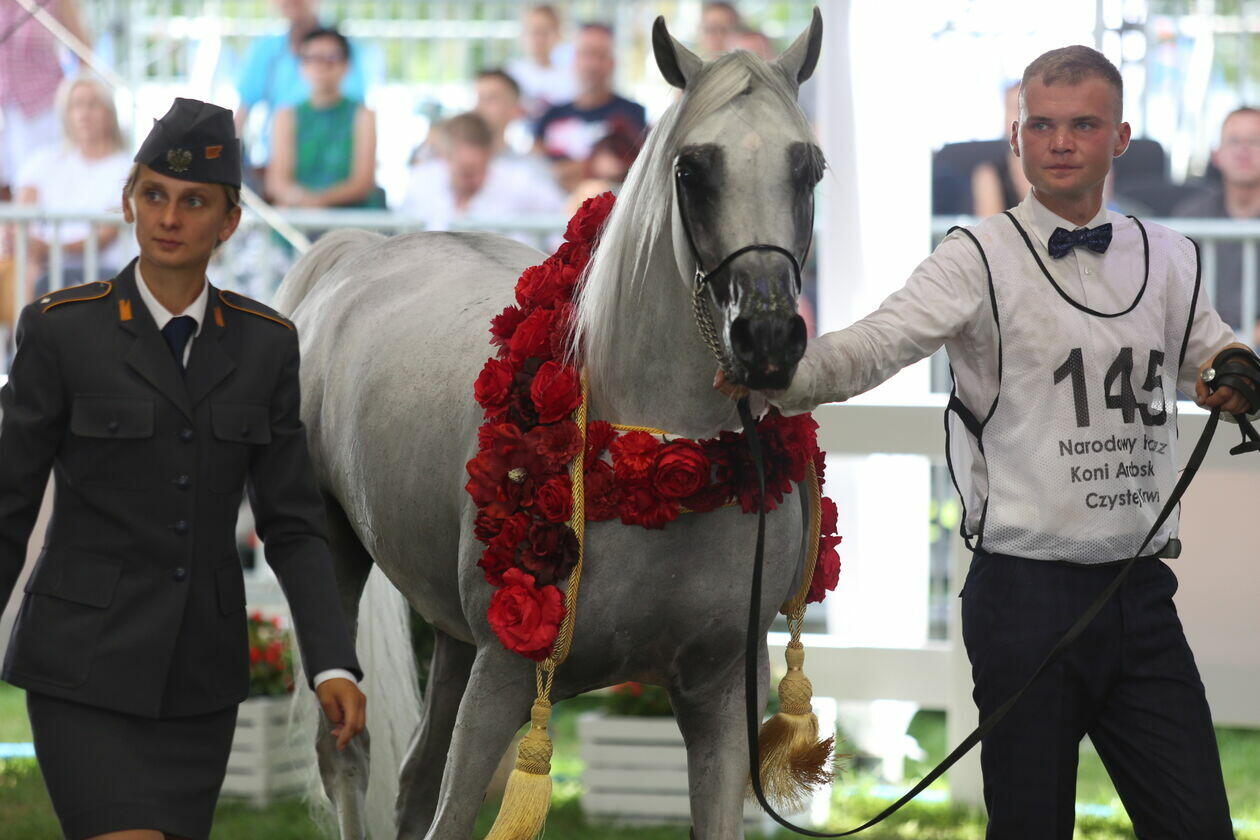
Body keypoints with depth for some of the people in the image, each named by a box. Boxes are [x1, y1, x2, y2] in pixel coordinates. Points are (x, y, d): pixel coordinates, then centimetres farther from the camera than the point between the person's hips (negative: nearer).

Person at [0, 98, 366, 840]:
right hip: (88, 666, -4)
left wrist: (334, 667, -9)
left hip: (200, 676, 4)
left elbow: (293, 527, 5)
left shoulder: (264, 345, 4)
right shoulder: (62, 330, -7)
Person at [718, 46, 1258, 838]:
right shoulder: (980, 261, -5)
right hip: (1027, 591, -4)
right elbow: (878, 345, -19)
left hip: (1141, 592, 4)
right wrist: (782, 372, -39)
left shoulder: (1170, 261, 11)